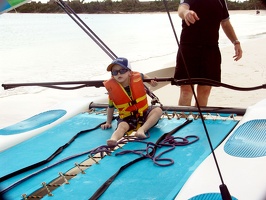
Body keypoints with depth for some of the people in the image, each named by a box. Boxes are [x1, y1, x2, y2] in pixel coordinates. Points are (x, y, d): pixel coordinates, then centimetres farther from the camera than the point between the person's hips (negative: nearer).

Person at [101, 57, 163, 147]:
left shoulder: (137, 77, -10)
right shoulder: (112, 88, -12)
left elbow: (143, 76, 20)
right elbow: (110, 107, 6)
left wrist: (151, 81, 2)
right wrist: (108, 123, 8)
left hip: (144, 113, 3)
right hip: (127, 118, -3)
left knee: (158, 110, -22)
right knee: (122, 126, -33)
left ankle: (142, 129, -40)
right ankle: (113, 139, -65)